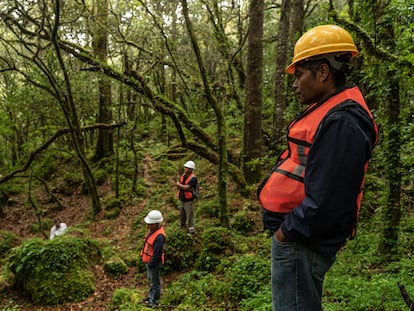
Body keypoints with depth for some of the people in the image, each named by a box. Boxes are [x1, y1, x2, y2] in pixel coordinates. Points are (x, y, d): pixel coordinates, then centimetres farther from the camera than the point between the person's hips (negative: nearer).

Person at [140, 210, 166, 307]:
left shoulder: (159, 236, -33)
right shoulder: (152, 229, -3)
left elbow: (158, 253, -29)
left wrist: (150, 264, -18)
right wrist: (147, 261, 15)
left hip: (154, 263, -9)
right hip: (149, 261, 9)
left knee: (155, 282, 10)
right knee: (151, 280, 26)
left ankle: (155, 301, 28)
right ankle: (151, 296, 44)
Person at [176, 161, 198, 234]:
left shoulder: (193, 178, -18)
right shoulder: (183, 175, 5)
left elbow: (186, 187, -25)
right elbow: (177, 185, 2)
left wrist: (179, 185, -11)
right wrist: (184, 186, -15)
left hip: (189, 201, -7)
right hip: (182, 199, 7)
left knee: (189, 216, 1)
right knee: (182, 215, 20)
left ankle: (191, 230, 11)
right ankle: (182, 226, 39)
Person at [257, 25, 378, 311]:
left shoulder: (341, 123, -22)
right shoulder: (329, 113, 11)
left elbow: (325, 200, -27)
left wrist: (288, 231, -15)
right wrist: (286, 226, 11)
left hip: (301, 243, -10)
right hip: (298, 235, 10)